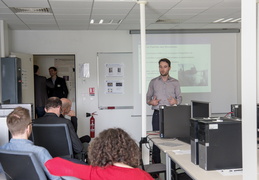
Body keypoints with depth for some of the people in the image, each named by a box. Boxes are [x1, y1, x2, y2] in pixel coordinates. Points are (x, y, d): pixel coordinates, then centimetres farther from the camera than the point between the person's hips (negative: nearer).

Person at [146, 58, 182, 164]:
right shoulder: (153, 82, 11)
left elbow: (179, 98, 9)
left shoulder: (175, 82, 11)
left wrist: (176, 101, -14)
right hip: (158, 114, 0)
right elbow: (148, 97, 12)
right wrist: (151, 102, -10)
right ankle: (156, 165, 6)